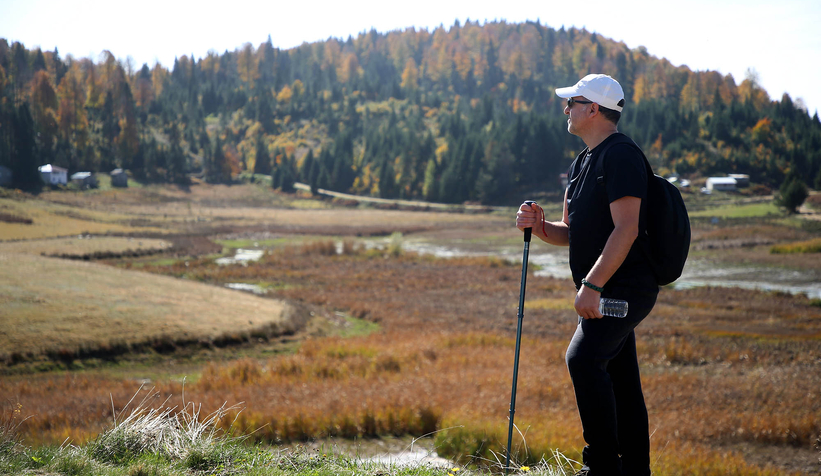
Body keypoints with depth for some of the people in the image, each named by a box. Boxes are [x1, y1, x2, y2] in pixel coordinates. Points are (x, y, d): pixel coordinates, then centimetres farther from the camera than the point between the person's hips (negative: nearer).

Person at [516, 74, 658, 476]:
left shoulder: (622, 155, -13)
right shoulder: (582, 163, 18)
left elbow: (626, 229, -22)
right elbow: (570, 233, 22)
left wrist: (592, 285, -26)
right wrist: (539, 226, 1)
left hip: (626, 287, -10)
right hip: (607, 291, 10)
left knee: (584, 357, -22)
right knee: (621, 381, 10)